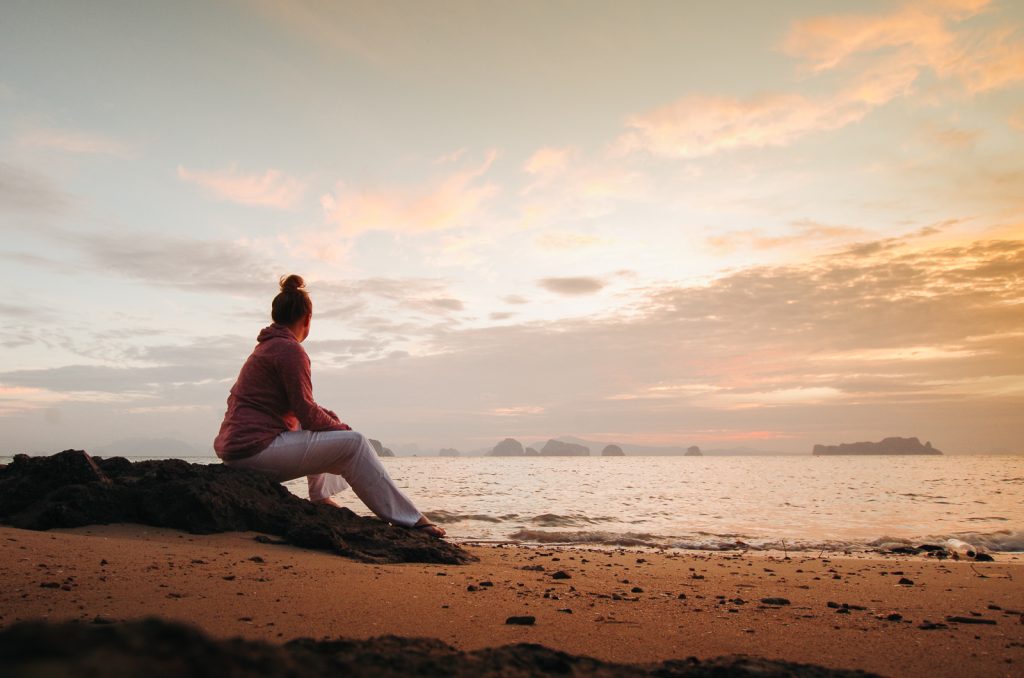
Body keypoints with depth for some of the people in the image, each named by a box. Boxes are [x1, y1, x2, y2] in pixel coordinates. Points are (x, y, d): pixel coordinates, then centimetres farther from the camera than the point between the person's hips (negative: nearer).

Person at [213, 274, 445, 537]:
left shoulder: (265, 348, 20)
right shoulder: (290, 350, -12)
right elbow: (306, 413, -17)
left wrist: (332, 420, 11)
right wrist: (342, 428, 0)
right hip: (255, 449, -10)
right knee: (353, 443, -11)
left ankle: (321, 497, 18)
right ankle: (409, 520, -10)